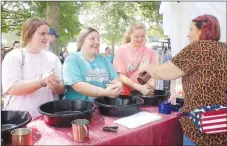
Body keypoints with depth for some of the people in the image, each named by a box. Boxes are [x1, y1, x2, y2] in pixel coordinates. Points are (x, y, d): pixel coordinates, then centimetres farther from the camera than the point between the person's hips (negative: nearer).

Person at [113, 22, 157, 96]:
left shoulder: (149, 51, 5)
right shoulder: (121, 51, -2)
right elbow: (122, 77, -5)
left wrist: (151, 85, -16)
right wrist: (140, 87, -18)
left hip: (146, 92, 4)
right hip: (127, 93, -3)